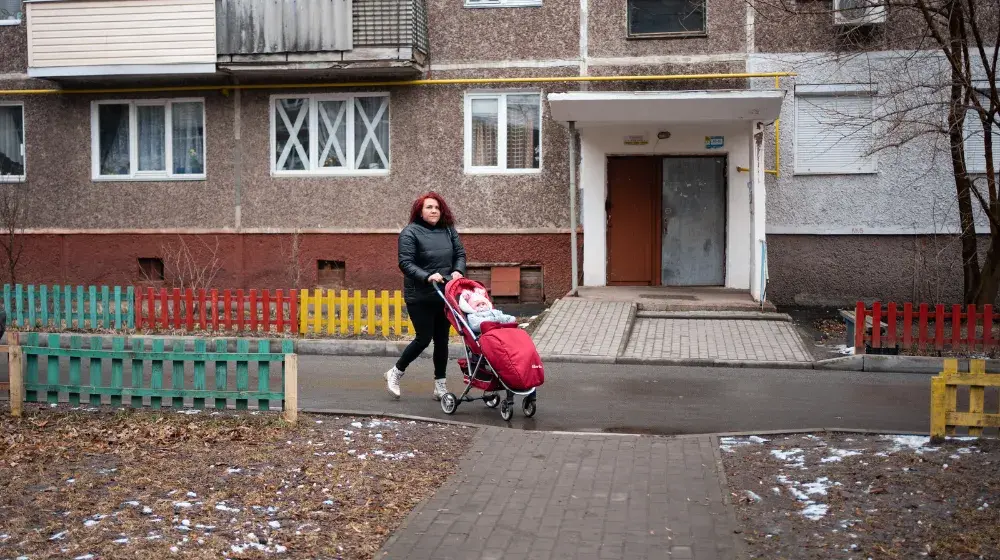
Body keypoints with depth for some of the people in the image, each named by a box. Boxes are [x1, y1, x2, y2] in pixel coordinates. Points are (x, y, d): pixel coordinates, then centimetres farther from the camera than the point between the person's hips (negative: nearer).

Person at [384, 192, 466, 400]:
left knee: (442, 340, 8)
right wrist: (427, 277, -27)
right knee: (424, 338, -2)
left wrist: (458, 271, -12)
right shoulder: (410, 232, -9)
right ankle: (395, 373, 20)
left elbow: (460, 254, 9)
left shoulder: (448, 230, 6)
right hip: (419, 297, -5)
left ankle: (440, 386, 18)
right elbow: (405, 263, -14)